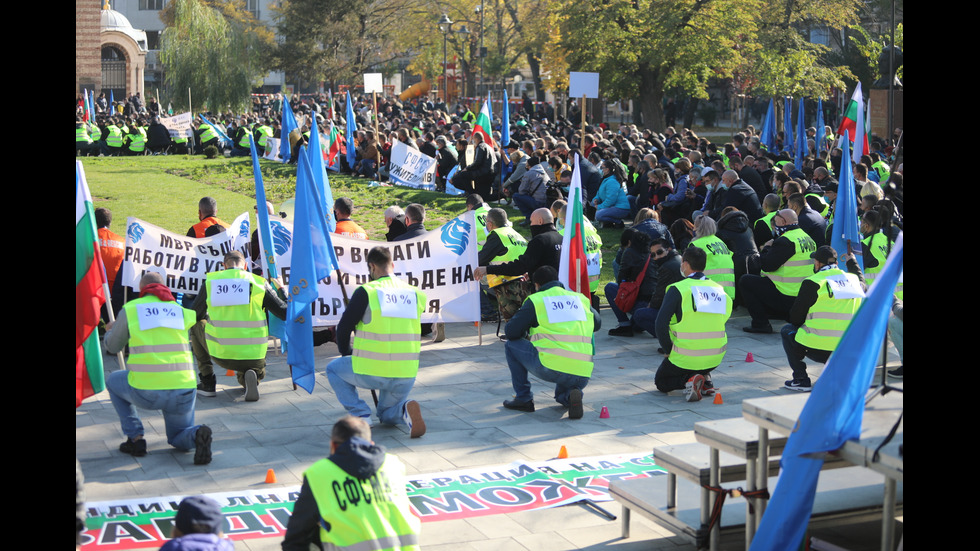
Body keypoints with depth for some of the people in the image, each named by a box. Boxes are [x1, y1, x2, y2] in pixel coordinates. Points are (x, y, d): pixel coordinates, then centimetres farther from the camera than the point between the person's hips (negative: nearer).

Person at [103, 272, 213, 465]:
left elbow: (113, 347, 18)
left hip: (146, 392, -2)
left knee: (113, 381, 31)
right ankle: (197, 434, -10)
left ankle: (135, 438, 22)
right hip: (183, 389, 3)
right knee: (179, 440, 27)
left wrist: (110, 331, 42)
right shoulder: (180, 311, 13)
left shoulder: (130, 309, 5)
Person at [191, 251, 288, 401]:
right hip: (253, 358, 0)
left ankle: (207, 383, 22)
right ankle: (248, 377, -4)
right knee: (259, 371, 37)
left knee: (196, 326, 29)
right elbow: (285, 313, 0)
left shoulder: (211, 280, 1)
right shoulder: (260, 283, -3)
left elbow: (195, 315, 14)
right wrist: (281, 290, 20)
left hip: (220, 354, 0)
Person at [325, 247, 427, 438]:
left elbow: (344, 328, 0)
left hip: (371, 372, -4)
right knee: (387, 415, 30)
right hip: (407, 375, 4)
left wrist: (346, 353, 20)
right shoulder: (415, 294, 7)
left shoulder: (366, 292, -6)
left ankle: (360, 414, 7)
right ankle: (405, 410, -6)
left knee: (333, 369, 26)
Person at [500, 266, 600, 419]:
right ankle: (569, 395, 5)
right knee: (561, 395, 40)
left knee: (511, 345, 19)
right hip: (582, 375, 5)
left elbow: (510, 332, 7)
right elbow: (597, 323, 34)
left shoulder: (535, 300, 5)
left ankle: (523, 398, 18)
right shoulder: (581, 299, 18)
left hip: (550, 369, -5)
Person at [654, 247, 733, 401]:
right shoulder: (720, 290, 5)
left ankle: (689, 380, -9)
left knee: (660, 382, 20)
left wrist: (668, 351, -3)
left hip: (685, 359, -5)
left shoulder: (677, 289, -12)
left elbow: (661, 324, -17)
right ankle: (705, 379, 9)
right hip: (715, 359, 5)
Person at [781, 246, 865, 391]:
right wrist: (852, 263, 51)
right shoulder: (853, 279, 8)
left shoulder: (813, 282, -8)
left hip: (819, 350, -6)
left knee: (787, 330, 19)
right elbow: (863, 285, 37)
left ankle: (801, 380, 10)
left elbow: (795, 318, -3)